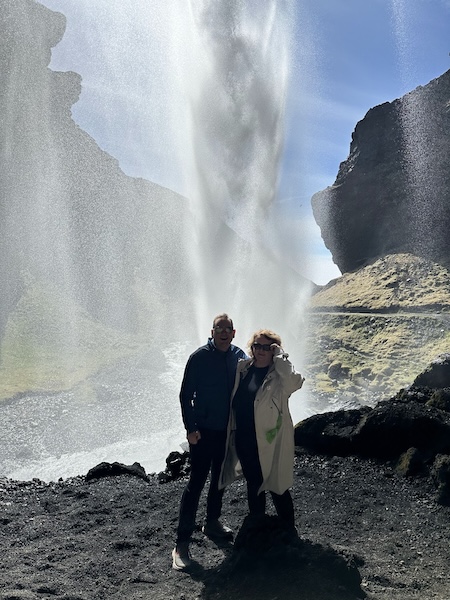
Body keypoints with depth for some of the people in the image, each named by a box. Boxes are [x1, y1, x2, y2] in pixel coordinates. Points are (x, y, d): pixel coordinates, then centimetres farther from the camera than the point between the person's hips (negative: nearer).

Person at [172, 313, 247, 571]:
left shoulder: (239, 357, -1)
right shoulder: (200, 357, -13)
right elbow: (186, 395, -10)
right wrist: (191, 428, -14)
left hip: (228, 430, 5)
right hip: (204, 431, -5)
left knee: (220, 479, 19)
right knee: (196, 483, -5)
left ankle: (213, 522, 40)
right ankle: (182, 544, 1)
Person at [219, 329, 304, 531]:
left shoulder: (278, 373, -12)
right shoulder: (243, 369, 4)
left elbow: (295, 382, -34)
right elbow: (234, 402, 12)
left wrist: (280, 356, -24)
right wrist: (232, 430, 8)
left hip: (269, 441, -6)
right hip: (244, 440, 6)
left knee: (277, 486, 4)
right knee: (253, 484, 21)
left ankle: (288, 530, 22)